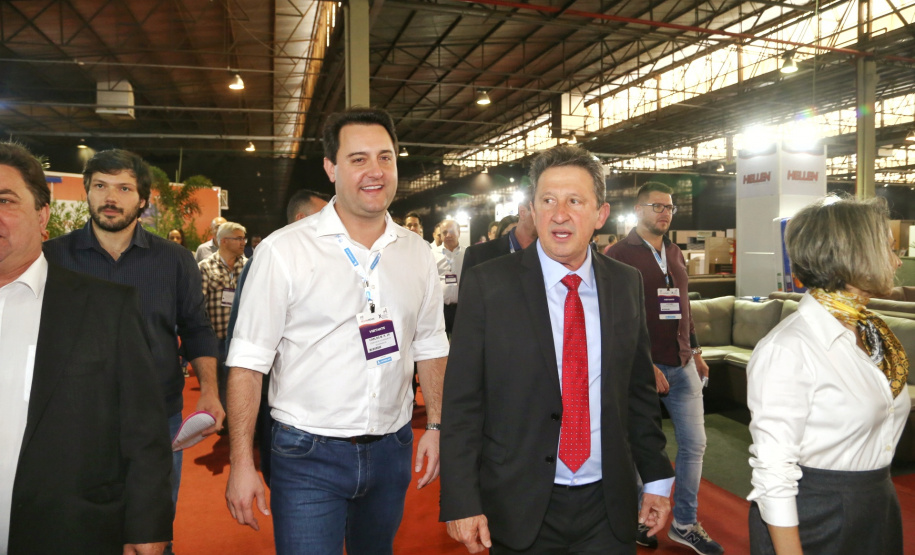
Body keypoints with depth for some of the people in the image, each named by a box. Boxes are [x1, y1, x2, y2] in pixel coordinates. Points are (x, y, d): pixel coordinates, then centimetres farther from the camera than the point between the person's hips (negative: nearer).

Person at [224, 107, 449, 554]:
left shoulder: (416, 253, 3)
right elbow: (248, 361, -10)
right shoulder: (284, 250, -10)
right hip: (308, 455, -4)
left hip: (391, 450, 5)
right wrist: (241, 462, -12)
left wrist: (436, 426, 5)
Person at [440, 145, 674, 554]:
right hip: (521, 508, -2)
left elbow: (640, 389, 8)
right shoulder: (486, 285, -11)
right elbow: (462, 402, -11)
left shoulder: (626, 284, 0)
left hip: (609, 507, 3)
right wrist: (462, 503, -12)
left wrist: (656, 476, 10)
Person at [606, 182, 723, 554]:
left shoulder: (675, 253, 13)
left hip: (682, 365, 7)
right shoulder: (619, 255, -9)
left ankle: (685, 524, 25)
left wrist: (695, 351, 16)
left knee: (694, 443, 9)